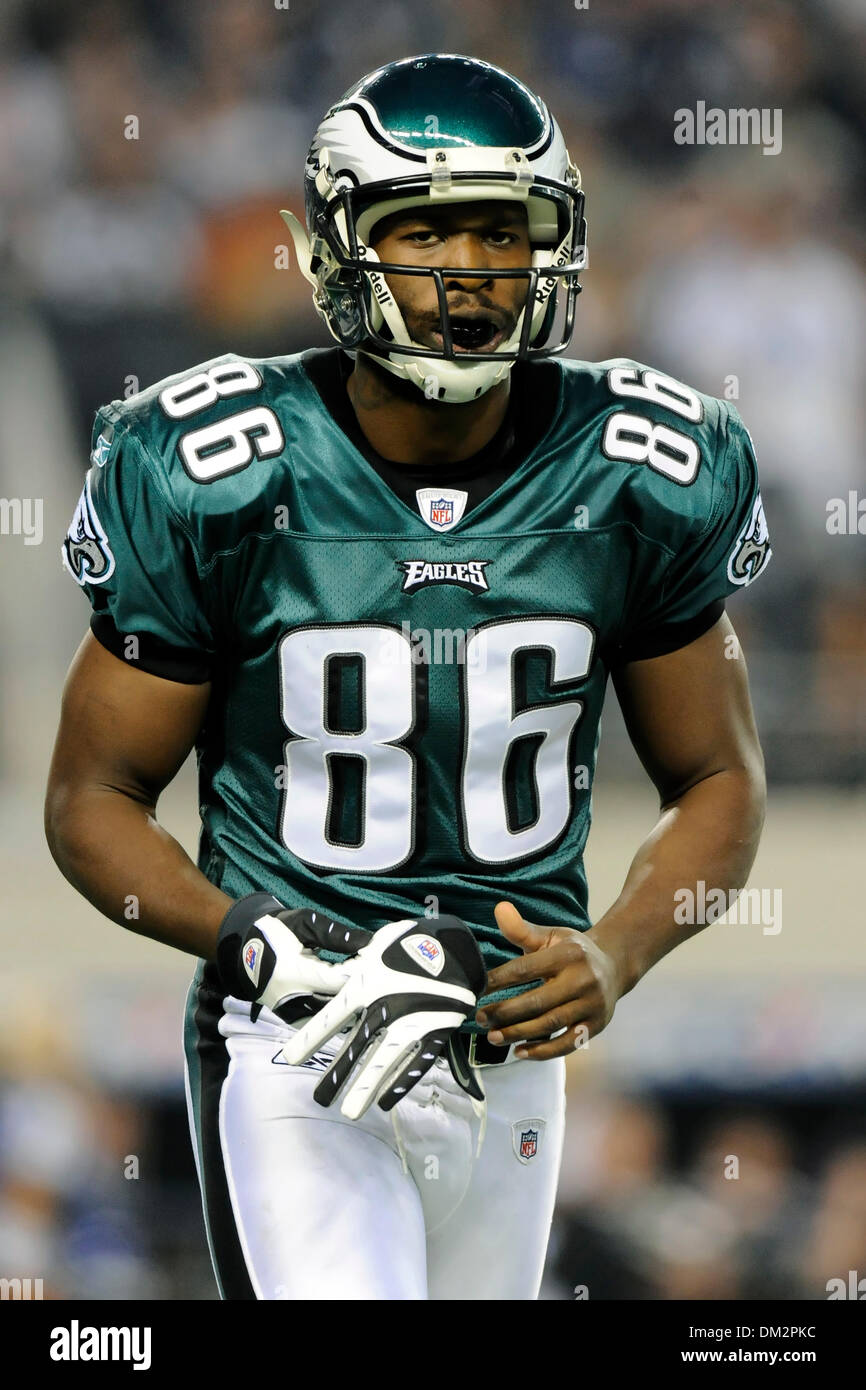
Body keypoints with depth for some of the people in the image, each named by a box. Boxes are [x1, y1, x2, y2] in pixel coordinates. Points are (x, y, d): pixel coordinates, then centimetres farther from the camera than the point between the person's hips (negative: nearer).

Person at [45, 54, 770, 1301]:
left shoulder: (643, 483, -4)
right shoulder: (213, 482, -12)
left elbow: (718, 786, 7)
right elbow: (94, 799, -4)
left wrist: (613, 957, -12)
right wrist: (260, 944, -22)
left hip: (511, 1045, 4)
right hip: (295, 1058, -4)